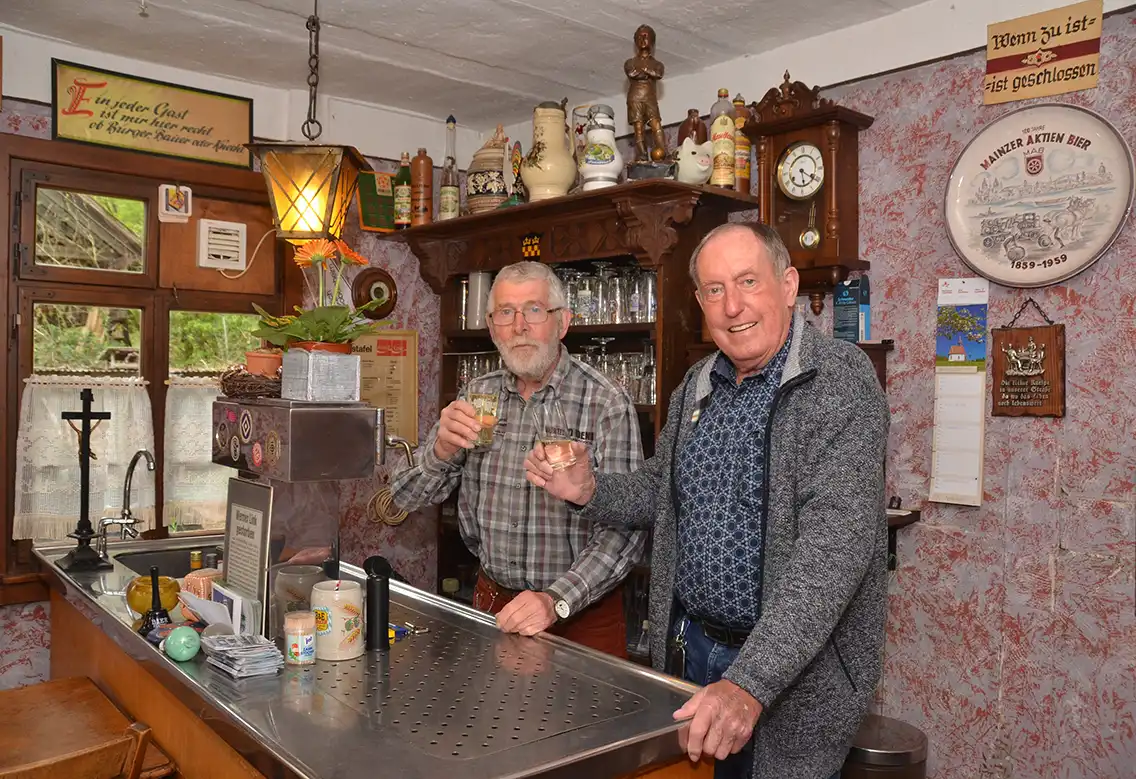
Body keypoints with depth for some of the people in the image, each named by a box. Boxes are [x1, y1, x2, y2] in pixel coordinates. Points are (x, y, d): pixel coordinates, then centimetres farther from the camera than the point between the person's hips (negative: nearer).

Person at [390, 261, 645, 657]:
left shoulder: (607, 404, -16)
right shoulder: (478, 395, 1)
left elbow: (624, 528, -19)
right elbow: (407, 498, 1)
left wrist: (558, 601, -30)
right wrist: (441, 450, -19)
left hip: (582, 613, -4)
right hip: (492, 603, 5)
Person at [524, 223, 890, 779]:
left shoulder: (841, 379, -18)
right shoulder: (696, 386, 3)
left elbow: (835, 541, -28)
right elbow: (659, 488, 17)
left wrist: (750, 684, -35)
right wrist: (589, 491, -4)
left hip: (792, 669, -5)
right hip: (692, 648, 6)